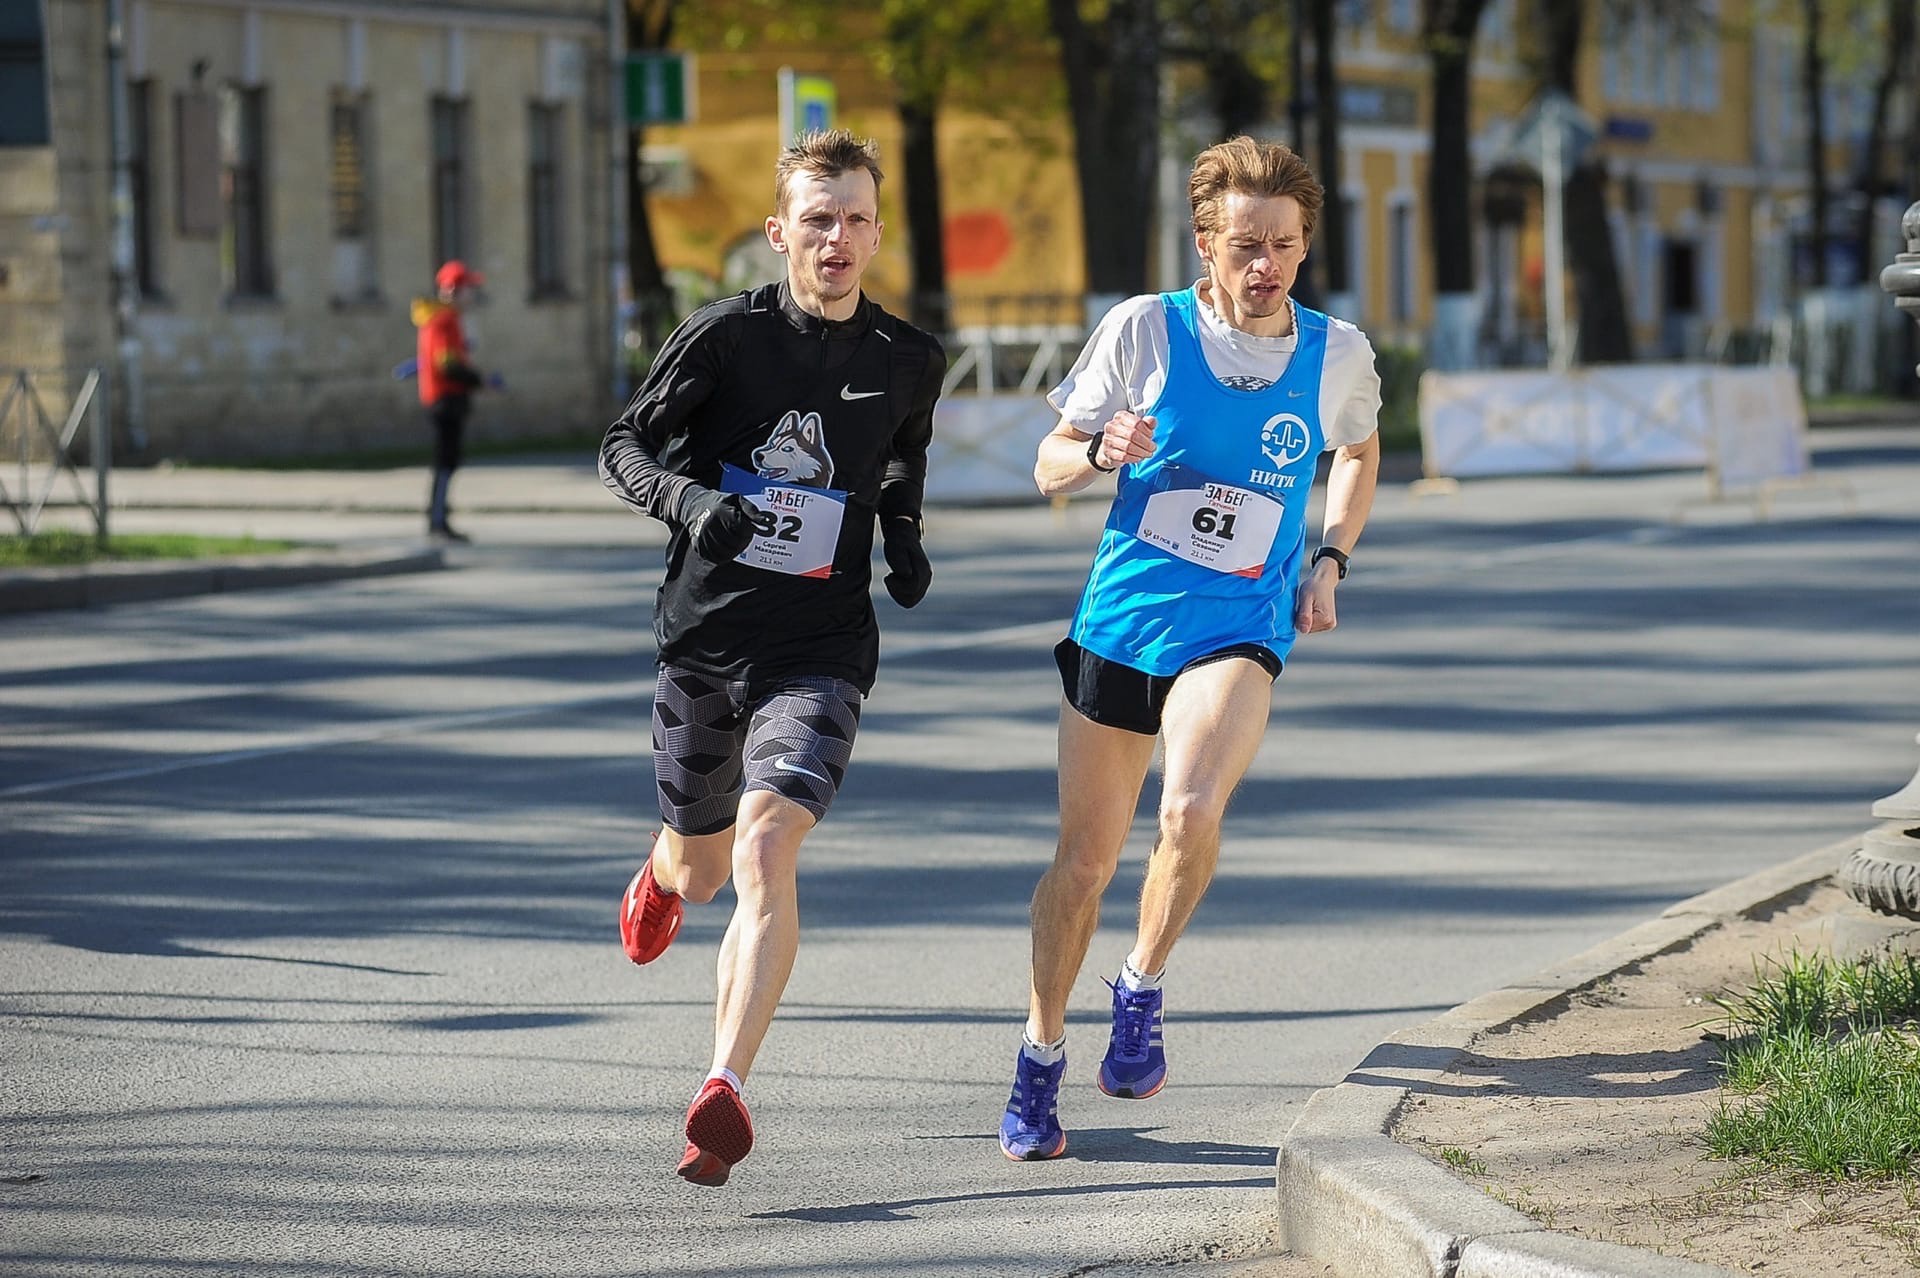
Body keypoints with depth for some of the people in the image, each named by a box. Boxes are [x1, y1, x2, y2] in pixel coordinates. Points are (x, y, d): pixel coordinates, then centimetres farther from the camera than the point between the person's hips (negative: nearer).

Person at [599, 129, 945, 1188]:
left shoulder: (910, 363, 4)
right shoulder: (726, 335, -6)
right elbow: (624, 449, -4)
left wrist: (904, 542, 5)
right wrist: (690, 500, -24)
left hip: (818, 652, -1)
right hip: (702, 640, 1)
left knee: (764, 847, -23)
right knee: (700, 870, 17)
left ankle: (724, 1088, -29)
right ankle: (660, 873, 58)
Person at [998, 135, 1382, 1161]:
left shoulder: (1337, 354, -2)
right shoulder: (1144, 330, -7)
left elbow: (1358, 453, 21)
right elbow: (1050, 466, 2)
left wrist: (1330, 559, 7)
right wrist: (1101, 453, -21)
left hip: (1238, 633, -1)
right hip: (1119, 621, 1)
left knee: (1192, 811, -28)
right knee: (1085, 857, 7)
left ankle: (1142, 987, -2)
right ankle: (1041, 1054, 27)